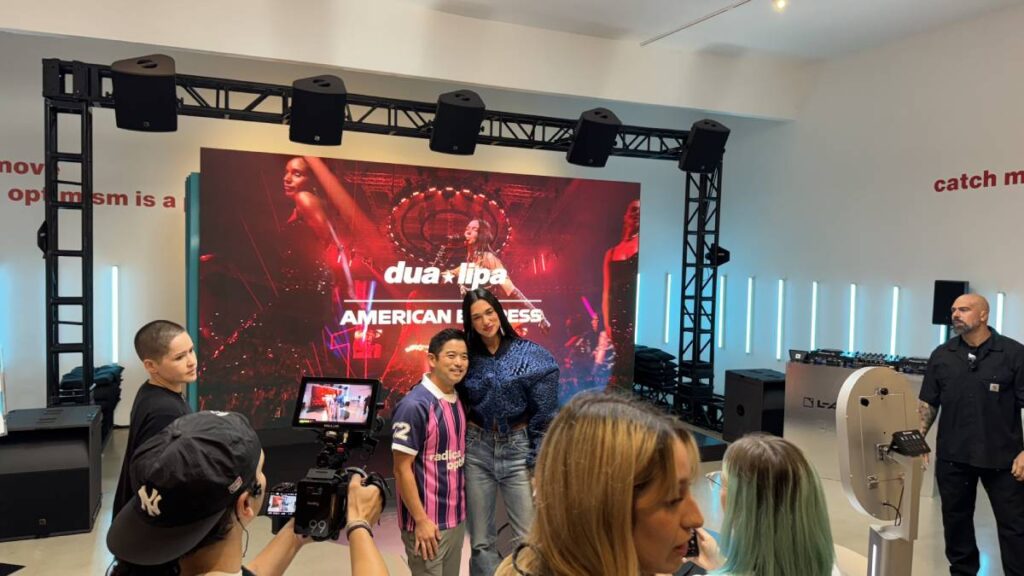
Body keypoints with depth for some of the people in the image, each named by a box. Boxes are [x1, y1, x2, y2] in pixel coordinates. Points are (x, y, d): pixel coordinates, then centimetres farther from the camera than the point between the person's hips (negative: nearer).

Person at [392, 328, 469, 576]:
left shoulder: (458, 401, 5)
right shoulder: (415, 405, -18)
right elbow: (402, 468, -17)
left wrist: (460, 509, 11)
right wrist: (421, 520, -17)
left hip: (457, 518, 7)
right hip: (428, 521, -7)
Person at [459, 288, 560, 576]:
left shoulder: (529, 354, -6)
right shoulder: (467, 357, 3)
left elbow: (544, 415, -7)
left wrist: (538, 463, -9)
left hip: (518, 448, -2)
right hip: (476, 449, 3)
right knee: (481, 540, 9)